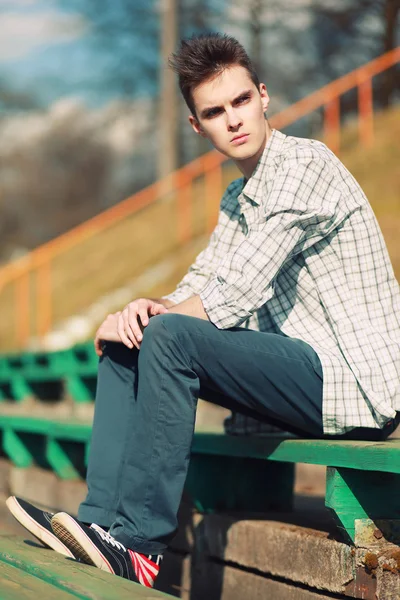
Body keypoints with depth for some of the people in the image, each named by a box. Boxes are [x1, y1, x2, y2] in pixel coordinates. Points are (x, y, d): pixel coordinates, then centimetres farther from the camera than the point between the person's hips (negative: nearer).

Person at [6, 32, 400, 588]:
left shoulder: (304, 163, -13)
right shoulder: (237, 199, 18)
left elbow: (235, 296, -19)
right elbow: (200, 285, 14)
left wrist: (156, 319, -5)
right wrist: (146, 309, -9)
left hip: (355, 382, -10)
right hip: (306, 372, 10)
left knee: (171, 337, -26)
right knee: (124, 346, 7)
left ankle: (140, 543, -22)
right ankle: (102, 520, -5)